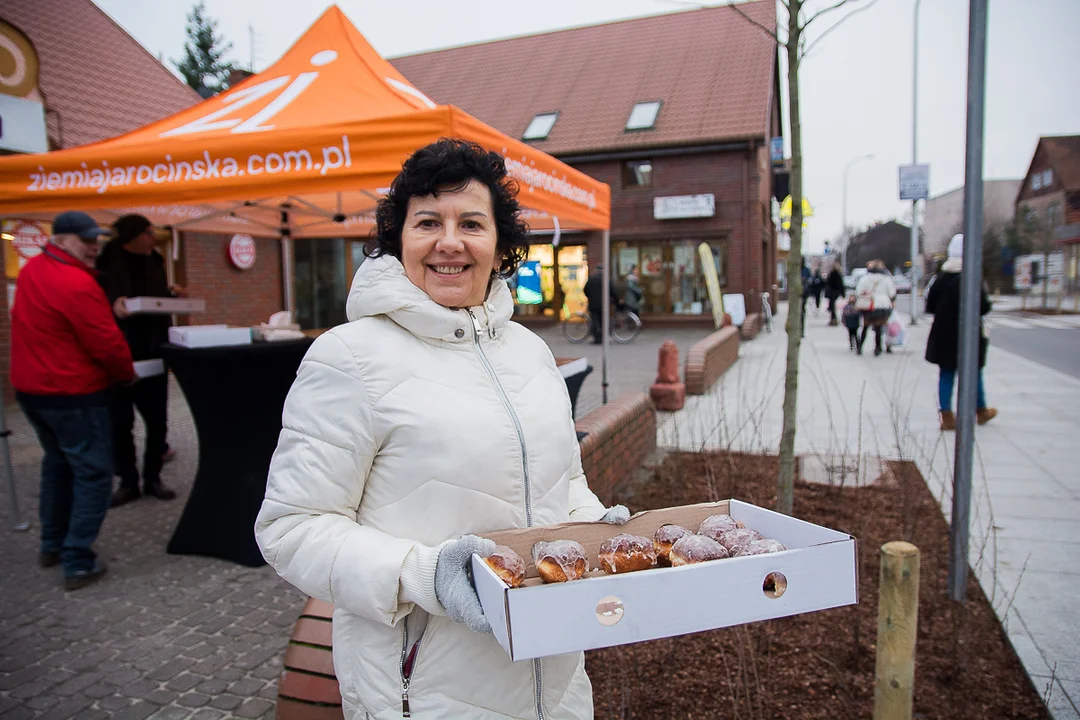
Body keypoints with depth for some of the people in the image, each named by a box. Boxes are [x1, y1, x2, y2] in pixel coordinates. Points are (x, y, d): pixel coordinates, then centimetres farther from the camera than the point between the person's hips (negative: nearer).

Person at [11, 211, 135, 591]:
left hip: (31, 388, 10)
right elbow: (106, 343, -20)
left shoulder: (32, 271, 7)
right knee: (93, 474, -2)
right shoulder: (77, 284, -22)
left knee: (57, 463, 23)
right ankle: (79, 563, -1)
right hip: (72, 395, -10)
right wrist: (126, 374, -2)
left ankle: (52, 545, 32)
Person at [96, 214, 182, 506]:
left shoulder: (154, 261, 9)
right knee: (120, 420, 2)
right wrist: (112, 304, -32)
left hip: (153, 350, 4)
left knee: (157, 417, 6)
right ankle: (128, 482, 14)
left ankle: (153, 478, 18)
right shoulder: (106, 261, -6)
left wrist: (172, 294, -2)